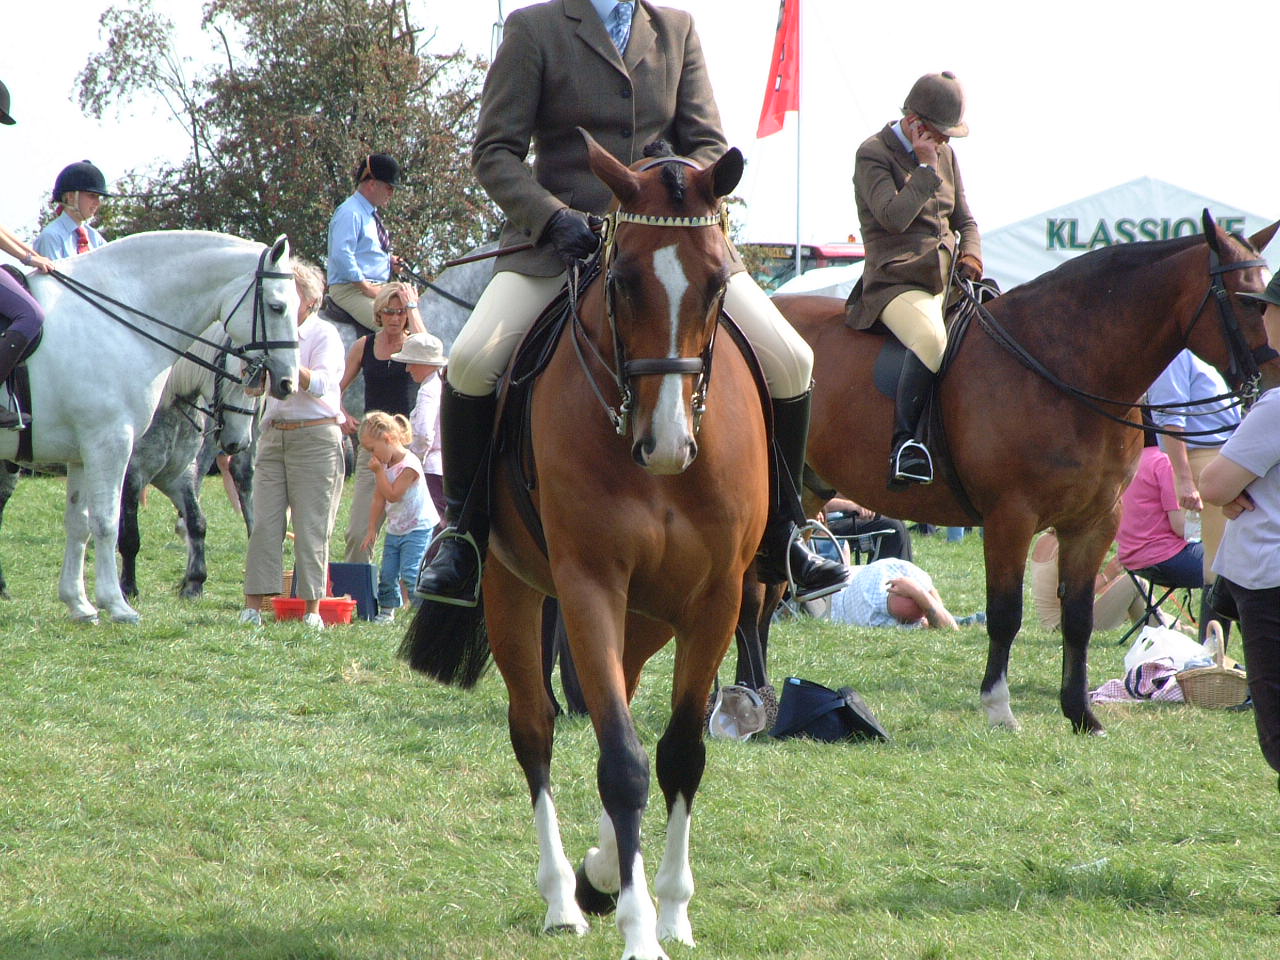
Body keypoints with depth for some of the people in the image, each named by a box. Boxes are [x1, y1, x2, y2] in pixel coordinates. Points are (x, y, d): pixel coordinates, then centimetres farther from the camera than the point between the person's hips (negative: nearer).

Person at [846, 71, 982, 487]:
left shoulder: (945, 155, 18)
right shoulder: (873, 154, -2)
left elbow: (964, 219, 24)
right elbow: (894, 216, -18)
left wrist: (971, 255, 3)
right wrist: (926, 168, -14)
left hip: (949, 280, 8)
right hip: (897, 282, -8)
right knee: (930, 339, -37)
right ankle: (904, 442, -29)